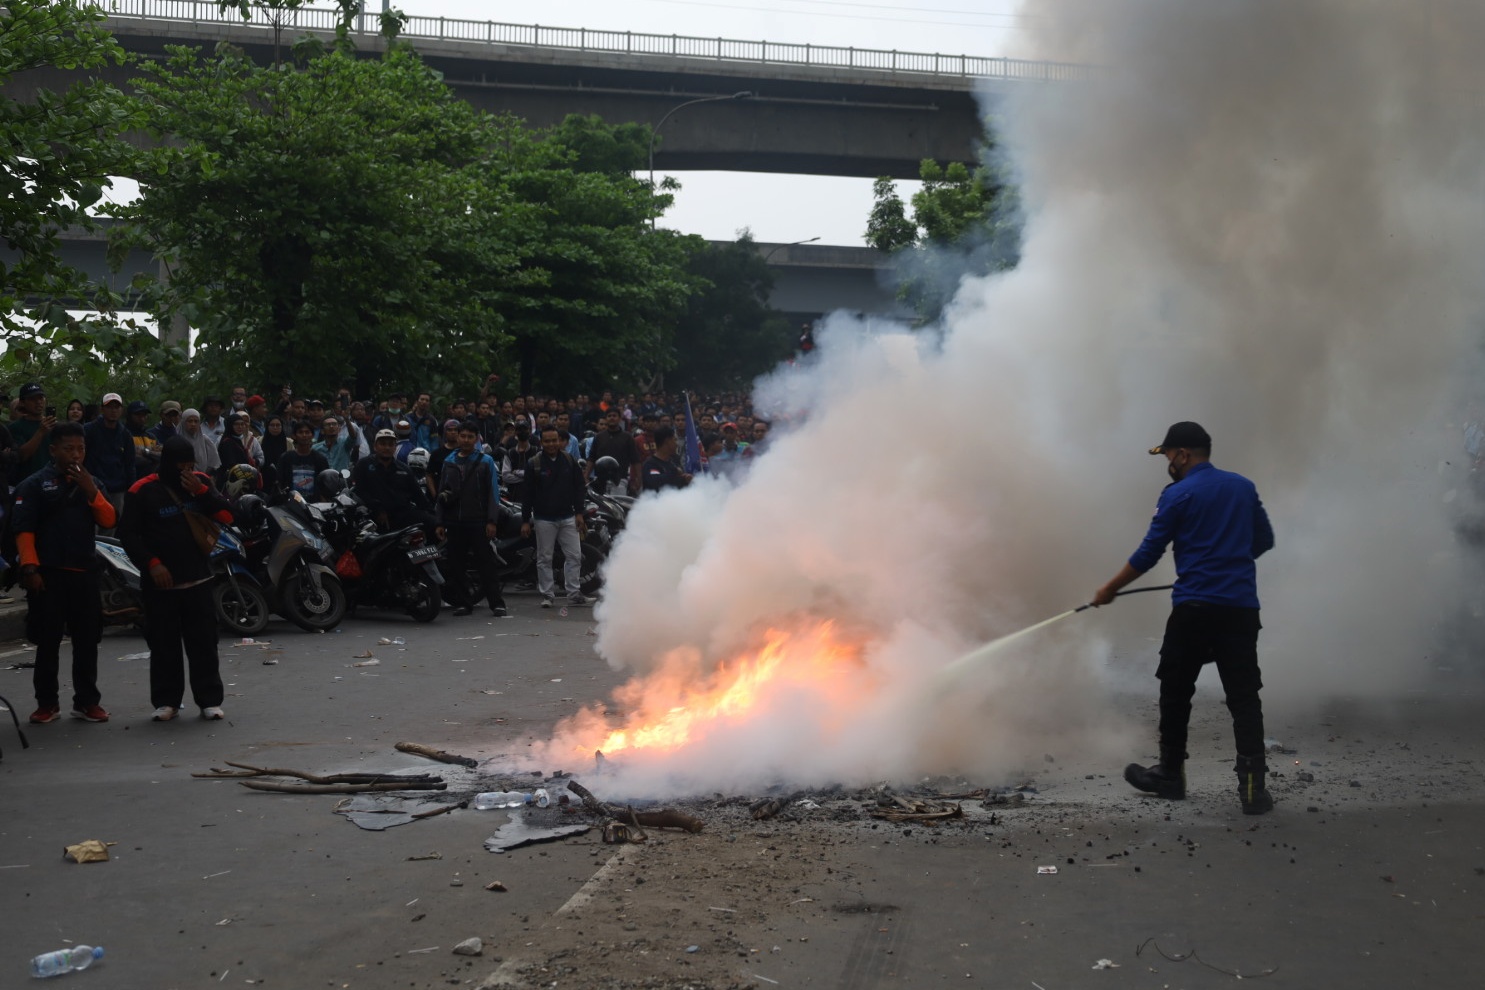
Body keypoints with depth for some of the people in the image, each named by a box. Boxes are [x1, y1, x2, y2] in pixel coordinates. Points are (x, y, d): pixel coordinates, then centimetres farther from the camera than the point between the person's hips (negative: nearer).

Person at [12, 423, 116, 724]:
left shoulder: (91, 483, 14)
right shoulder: (35, 484, 0)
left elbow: (108, 521, 2)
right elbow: (24, 530, -6)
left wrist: (91, 491, -10)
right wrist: (30, 568, -16)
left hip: (85, 572, 4)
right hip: (48, 573, -4)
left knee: (87, 640, 5)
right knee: (48, 641, 1)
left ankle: (87, 701, 13)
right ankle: (47, 703, 9)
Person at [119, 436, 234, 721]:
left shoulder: (200, 482, 6)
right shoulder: (143, 491, -4)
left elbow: (227, 516, -1)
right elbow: (128, 533, -4)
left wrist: (201, 492, -15)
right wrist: (152, 564, -12)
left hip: (197, 579, 2)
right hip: (160, 581, -2)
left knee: (203, 642, 2)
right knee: (164, 644, 3)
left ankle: (209, 699, 7)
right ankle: (166, 701, 12)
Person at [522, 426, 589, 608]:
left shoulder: (569, 460, 4)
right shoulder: (534, 464, -3)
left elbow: (579, 487, 8)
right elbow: (527, 494, -2)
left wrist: (579, 513, 1)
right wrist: (525, 521, -5)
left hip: (568, 517, 2)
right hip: (544, 519, -2)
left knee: (574, 556, 0)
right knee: (544, 559, 3)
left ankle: (574, 593, 7)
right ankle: (546, 595, 10)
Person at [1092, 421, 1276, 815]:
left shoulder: (1178, 495, -4)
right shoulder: (1243, 487, 11)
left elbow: (1149, 553, -2)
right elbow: (1264, 540, 19)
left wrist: (1110, 589, 9)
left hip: (1194, 608, -4)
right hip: (1242, 608, 4)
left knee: (1176, 692, 10)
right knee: (1244, 697, 2)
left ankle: (1170, 774, 19)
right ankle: (1253, 786, -6)